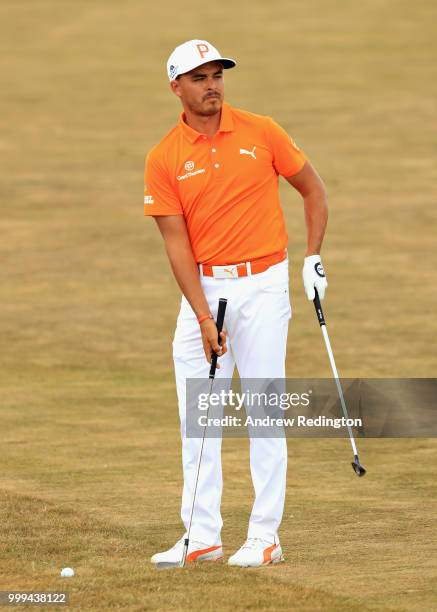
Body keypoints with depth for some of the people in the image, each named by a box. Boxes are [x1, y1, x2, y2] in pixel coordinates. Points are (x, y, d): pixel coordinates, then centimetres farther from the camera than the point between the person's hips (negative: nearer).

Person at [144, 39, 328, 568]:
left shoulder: (261, 133, -2)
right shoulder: (164, 160, -2)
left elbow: (312, 188, 9)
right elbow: (176, 243, -5)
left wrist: (313, 258, 0)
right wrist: (204, 317, -13)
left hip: (262, 285, -2)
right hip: (202, 290, 2)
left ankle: (264, 537, 0)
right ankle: (202, 537, 9)